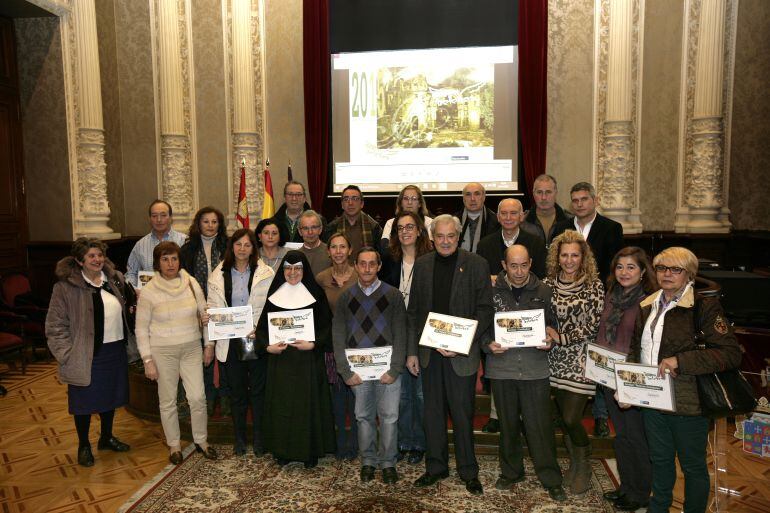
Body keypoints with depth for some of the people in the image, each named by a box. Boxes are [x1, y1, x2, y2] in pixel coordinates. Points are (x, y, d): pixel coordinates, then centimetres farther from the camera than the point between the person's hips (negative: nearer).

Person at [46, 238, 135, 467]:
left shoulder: (115, 279, 2)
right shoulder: (66, 287, -12)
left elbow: (129, 304, 21)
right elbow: (55, 326, -9)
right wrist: (68, 355, -13)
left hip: (116, 351, 5)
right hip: (87, 355, -5)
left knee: (110, 397, 19)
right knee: (85, 401, 9)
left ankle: (106, 437, 40)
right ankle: (83, 446, 30)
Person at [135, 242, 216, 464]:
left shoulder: (191, 283, -1)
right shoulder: (149, 291, -7)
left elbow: (204, 314, 8)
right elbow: (141, 329, -2)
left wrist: (209, 344, 5)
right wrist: (147, 360, -6)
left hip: (192, 348, 2)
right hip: (163, 351, -1)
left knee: (198, 397, 0)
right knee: (168, 400, 9)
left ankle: (201, 440, 22)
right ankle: (174, 445, 28)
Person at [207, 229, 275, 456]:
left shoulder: (266, 273, -2)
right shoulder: (218, 275, 5)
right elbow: (212, 306, 7)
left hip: (257, 340, -1)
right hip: (231, 340, 2)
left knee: (258, 390, 7)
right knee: (237, 392, 12)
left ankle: (258, 438, 21)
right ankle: (239, 439, 26)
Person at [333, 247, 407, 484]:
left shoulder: (393, 295, 2)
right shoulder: (346, 297, 6)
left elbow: (400, 335, -1)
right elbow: (338, 337, 4)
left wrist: (394, 369, -9)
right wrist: (346, 371, -3)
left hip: (387, 367, -1)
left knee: (389, 416, 1)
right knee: (364, 416, 9)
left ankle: (388, 462, 19)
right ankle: (368, 461, 25)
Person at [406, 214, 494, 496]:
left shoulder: (476, 265, -4)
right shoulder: (422, 264, 6)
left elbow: (485, 310, -6)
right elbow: (413, 311, 9)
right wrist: (411, 351, 5)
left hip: (461, 353, -3)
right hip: (429, 352, 3)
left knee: (462, 413, 5)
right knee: (433, 412, 13)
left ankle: (469, 471, 24)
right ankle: (436, 466, 30)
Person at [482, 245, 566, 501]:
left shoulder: (543, 291, 3)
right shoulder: (492, 290, 0)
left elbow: (552, 324, 9)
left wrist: (550, 340, -11)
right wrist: (488, 344, -13)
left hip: (535, 368, 0)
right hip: (502, 367, 1)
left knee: (540, 425, 2)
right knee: (508, 424, 14)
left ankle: (551, 479, 18)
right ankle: (510, 471, 32)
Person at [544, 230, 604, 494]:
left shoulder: (594, 286, -7)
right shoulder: (548, 284, 4)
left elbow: (593, 327, -10)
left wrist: (562, 338, -16)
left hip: (581, 360, -4)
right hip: (556, 360, 4)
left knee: (571, 418, -4)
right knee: (565, 417, 13)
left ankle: (584, 469, 21)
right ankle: (573, 464, 33)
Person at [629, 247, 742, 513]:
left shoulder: (704, 306, -13)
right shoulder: (647, 306, 6)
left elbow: (731, 353, -20)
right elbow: (636, 349, 16)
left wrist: (679, 361, -26)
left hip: (687, 402, -6)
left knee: (692, 465, 13)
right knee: (660, 459, 23)